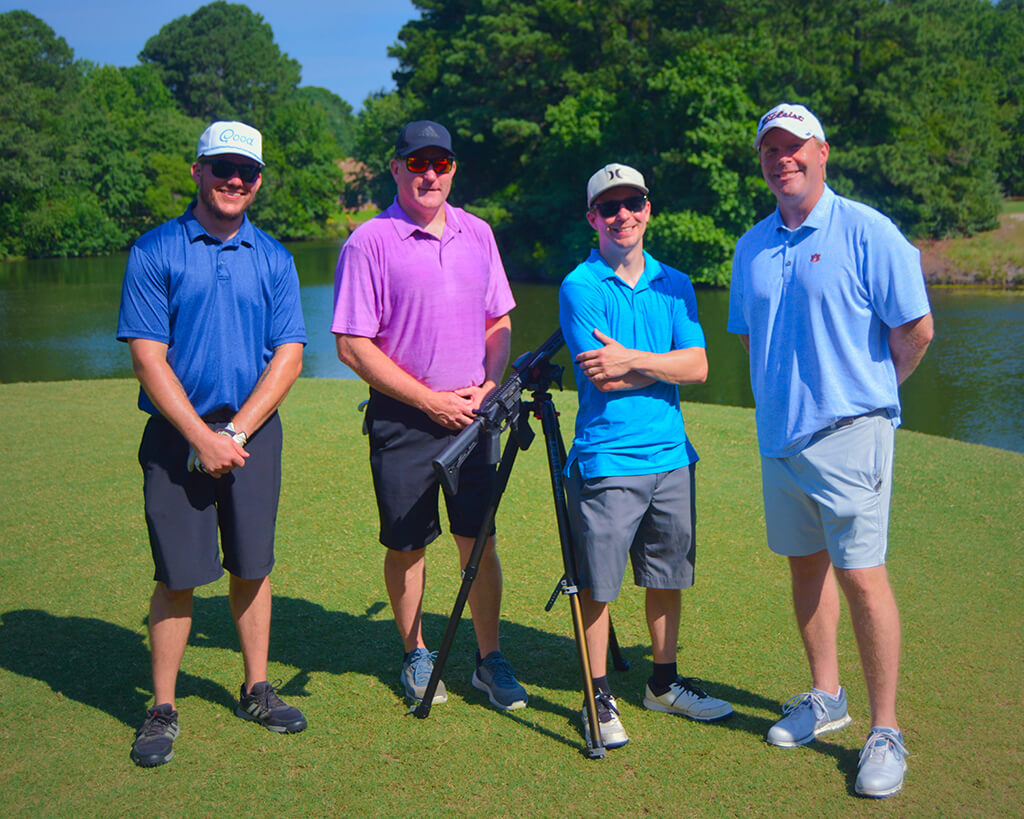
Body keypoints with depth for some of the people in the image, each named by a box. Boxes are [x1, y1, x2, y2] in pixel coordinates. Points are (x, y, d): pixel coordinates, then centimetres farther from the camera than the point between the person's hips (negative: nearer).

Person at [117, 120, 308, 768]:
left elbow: (288, 357, 2)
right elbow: (148, 357, -7)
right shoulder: (155, 252, -2)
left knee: (252, 566, 10)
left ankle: (257, 690, 25)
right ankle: (163, 709, 13)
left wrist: (236, 432, -9)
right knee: (177, 575, 0)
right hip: (179, 435, -3)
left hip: (254, 431, 3)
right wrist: (203, 437, -13)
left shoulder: (273, 259, 7)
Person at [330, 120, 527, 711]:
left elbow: (500, 323, 16)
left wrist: (487, 387, -2)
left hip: (472, 412, 4)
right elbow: (354, 347, -11)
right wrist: (432, 401, -12)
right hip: (403, 418, -3)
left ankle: (491, 660, 18)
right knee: (407, 543, 7)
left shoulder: (477, 234, 8)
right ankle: (417, 657, 24)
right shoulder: (370, 243, -8)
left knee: (480, 539, 6)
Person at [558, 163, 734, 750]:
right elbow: (599, 376, -13)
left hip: (672, 455, 5)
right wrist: (663, 367, -6)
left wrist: (632, 360, -13)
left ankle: (665, 684, 30)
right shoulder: (581, 287, -4)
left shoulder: (674, 284, 10)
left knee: (668, 576, 14)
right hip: (606, 461, -5)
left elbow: (698, 366, -2)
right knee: (598, 583, 1)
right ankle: (600, 698, 15)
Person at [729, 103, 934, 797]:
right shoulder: (752, 247, 11)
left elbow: (916, 331, -8)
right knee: (805, 564, 15)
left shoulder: (866, 232, -8)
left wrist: (867, 390, 3)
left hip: (848, 433, -6)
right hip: (778, 434, 6)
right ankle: (825, 697, 31)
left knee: (860, 576, -6)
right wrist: (784, 392, 14)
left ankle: (887, 733, 4)